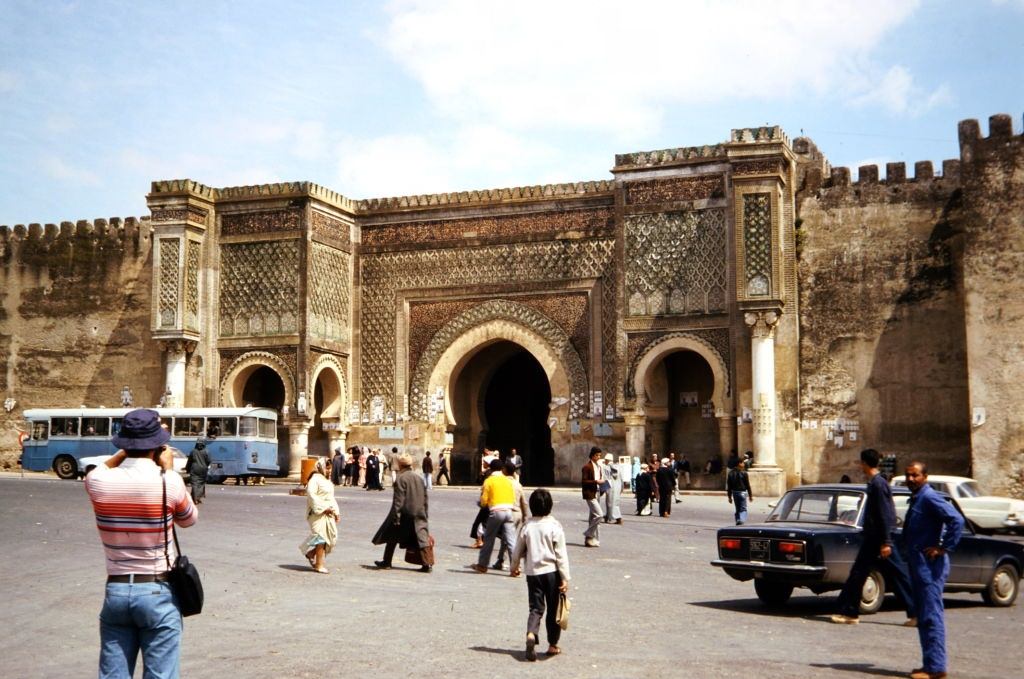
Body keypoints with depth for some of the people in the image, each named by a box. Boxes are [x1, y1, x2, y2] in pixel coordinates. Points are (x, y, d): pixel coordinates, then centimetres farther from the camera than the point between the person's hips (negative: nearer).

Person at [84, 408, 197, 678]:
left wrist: (124, 453, 13)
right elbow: (189, 519, 7)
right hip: (158, 593, -3)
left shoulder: (97, 483, -5)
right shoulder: (169, 482, -14)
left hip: (115, 590, 4)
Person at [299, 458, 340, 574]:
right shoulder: (315, 479, -10)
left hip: (328, 514, 9)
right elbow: (311, 495, -21)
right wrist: (323, 508, -21)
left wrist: (336, 512, 14)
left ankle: (311, 553, 25)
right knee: (321, 538, -7)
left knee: (331, 537, 6)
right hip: (319, 513, -9)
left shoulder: (326, 480, 19)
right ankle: (319, 565, 1)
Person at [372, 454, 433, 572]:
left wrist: (396, 517, -15)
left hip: (405, 514, -5)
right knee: (422, 539, 0)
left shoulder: (400, 479, -10)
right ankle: (428, 564, -11)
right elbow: (425, 499, 13)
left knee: (392, 538, 11)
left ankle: (386, 562, 19)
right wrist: (425, 516, 18)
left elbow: (398, 499, -15)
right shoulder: (419, 479, 10)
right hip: (419, 515, 5)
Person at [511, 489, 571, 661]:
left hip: (532, 573, 2)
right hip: (551, 572, -2)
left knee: (536, 608, 6)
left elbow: (518, 551, 9)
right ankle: (553, 645, 18)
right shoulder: (554, 526, -10)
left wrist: (514, 567, 27)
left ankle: (531, 634, -21)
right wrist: (565, 578, -8)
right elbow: (561, 554, -11)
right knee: (553, 609, 10)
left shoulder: (528, 526, 0)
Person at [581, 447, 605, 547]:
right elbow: (584, 482, -14)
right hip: (590, 494, -9)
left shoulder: (598, 466, 17)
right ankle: (588, 535, -4)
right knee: (599, 514, -16)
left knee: (593, 516, 11)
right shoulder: (587, 467, -10)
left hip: (597, 493, 9)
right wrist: (596, 481, -21)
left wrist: (601, 481, 6)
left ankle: (589, 539, 16)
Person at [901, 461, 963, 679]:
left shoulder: (929, 498, -14)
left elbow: (956, 520, -24)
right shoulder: (916, 499, 16)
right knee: (924, 617, 13)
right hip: (918, 565, 10)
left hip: (930, 566, -10)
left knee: (931, 617, -8)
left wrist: (944, 548, -21)